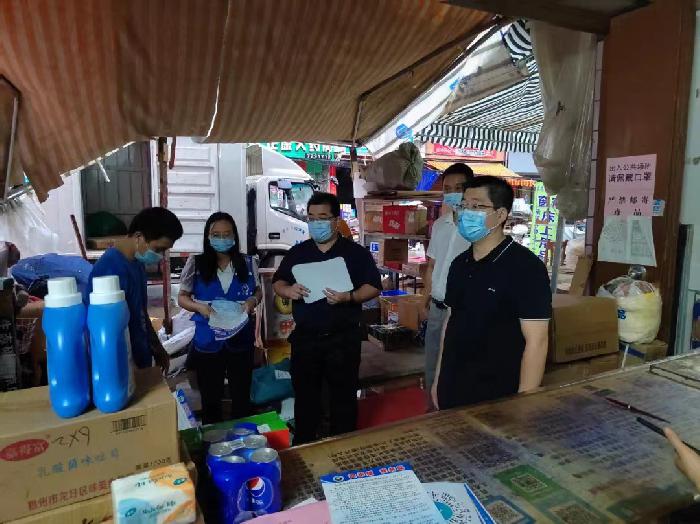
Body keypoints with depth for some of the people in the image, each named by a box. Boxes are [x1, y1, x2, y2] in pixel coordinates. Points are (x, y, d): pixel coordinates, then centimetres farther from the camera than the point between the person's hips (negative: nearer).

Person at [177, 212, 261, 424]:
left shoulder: (248, 263, -3)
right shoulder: (196, 264, -7)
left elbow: (258, 291, 9)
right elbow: (182, 298, 0)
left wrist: (253, 301, -14)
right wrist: (200, 306, -20)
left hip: (241, 340, 1)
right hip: (208, 342, -1)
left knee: (242, 396, 17)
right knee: (210, 398, 16)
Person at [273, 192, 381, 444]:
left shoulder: (356, 252, -2)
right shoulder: (297, 252, 8)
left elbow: (373, 287, -4)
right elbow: (277, 282, 12)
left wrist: (349, 297, -23)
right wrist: (288, 290, -11)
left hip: (343, 338, -3)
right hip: (304, 337, 3)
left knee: (344, 396, 10)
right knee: (304, 395, 15)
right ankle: (302, 448, 33)